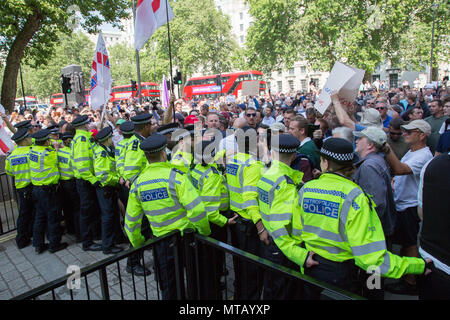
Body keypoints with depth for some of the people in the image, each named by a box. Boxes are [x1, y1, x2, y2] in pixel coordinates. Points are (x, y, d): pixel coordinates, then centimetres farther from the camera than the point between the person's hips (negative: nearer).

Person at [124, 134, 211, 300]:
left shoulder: (137, 183, -3)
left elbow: (131, 221, 4)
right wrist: (205, 232, -6)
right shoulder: (176, 176, -17)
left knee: (168, 287, 21)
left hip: (161, 241, 3)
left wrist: (138, 245, 18)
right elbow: (196, 210, -22)